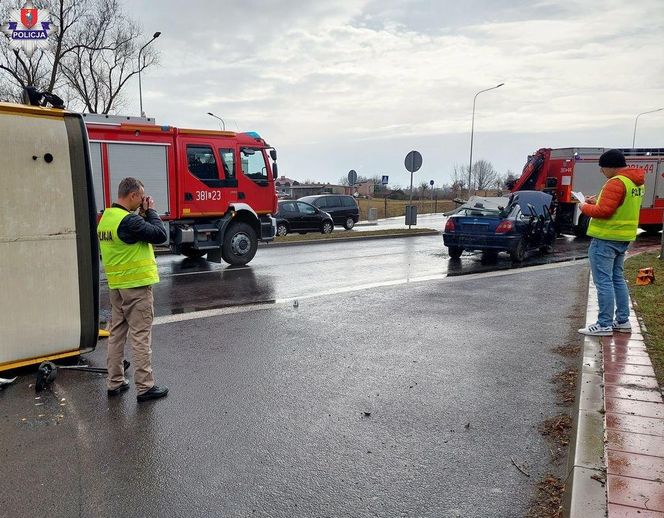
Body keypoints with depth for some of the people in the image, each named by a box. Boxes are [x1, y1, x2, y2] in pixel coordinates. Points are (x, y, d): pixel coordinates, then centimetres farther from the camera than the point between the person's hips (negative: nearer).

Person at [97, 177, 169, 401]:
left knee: (116, 333, 15)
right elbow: (160, 234, -18)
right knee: (140, 336, -2)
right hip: (136, 284, -9)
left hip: (115, 285, 9)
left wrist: (143, 213, 7)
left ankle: (115, 383, 23)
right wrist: (150, 211, -7)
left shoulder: (106, 217, 10)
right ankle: (145, 387, 4)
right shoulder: (128, 220, -19)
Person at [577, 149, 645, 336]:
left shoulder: (616, 182, -19)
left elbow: (604, 211, -24)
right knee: (617, 279, 17)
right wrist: (597, 202, 12)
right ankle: (623, 321, 22)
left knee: (604, 281, -5)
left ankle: (604, 325, -2)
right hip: (623, 238, 10)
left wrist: (586, 207, -7)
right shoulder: (636, 181, 13)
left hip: (605, 239, -10)